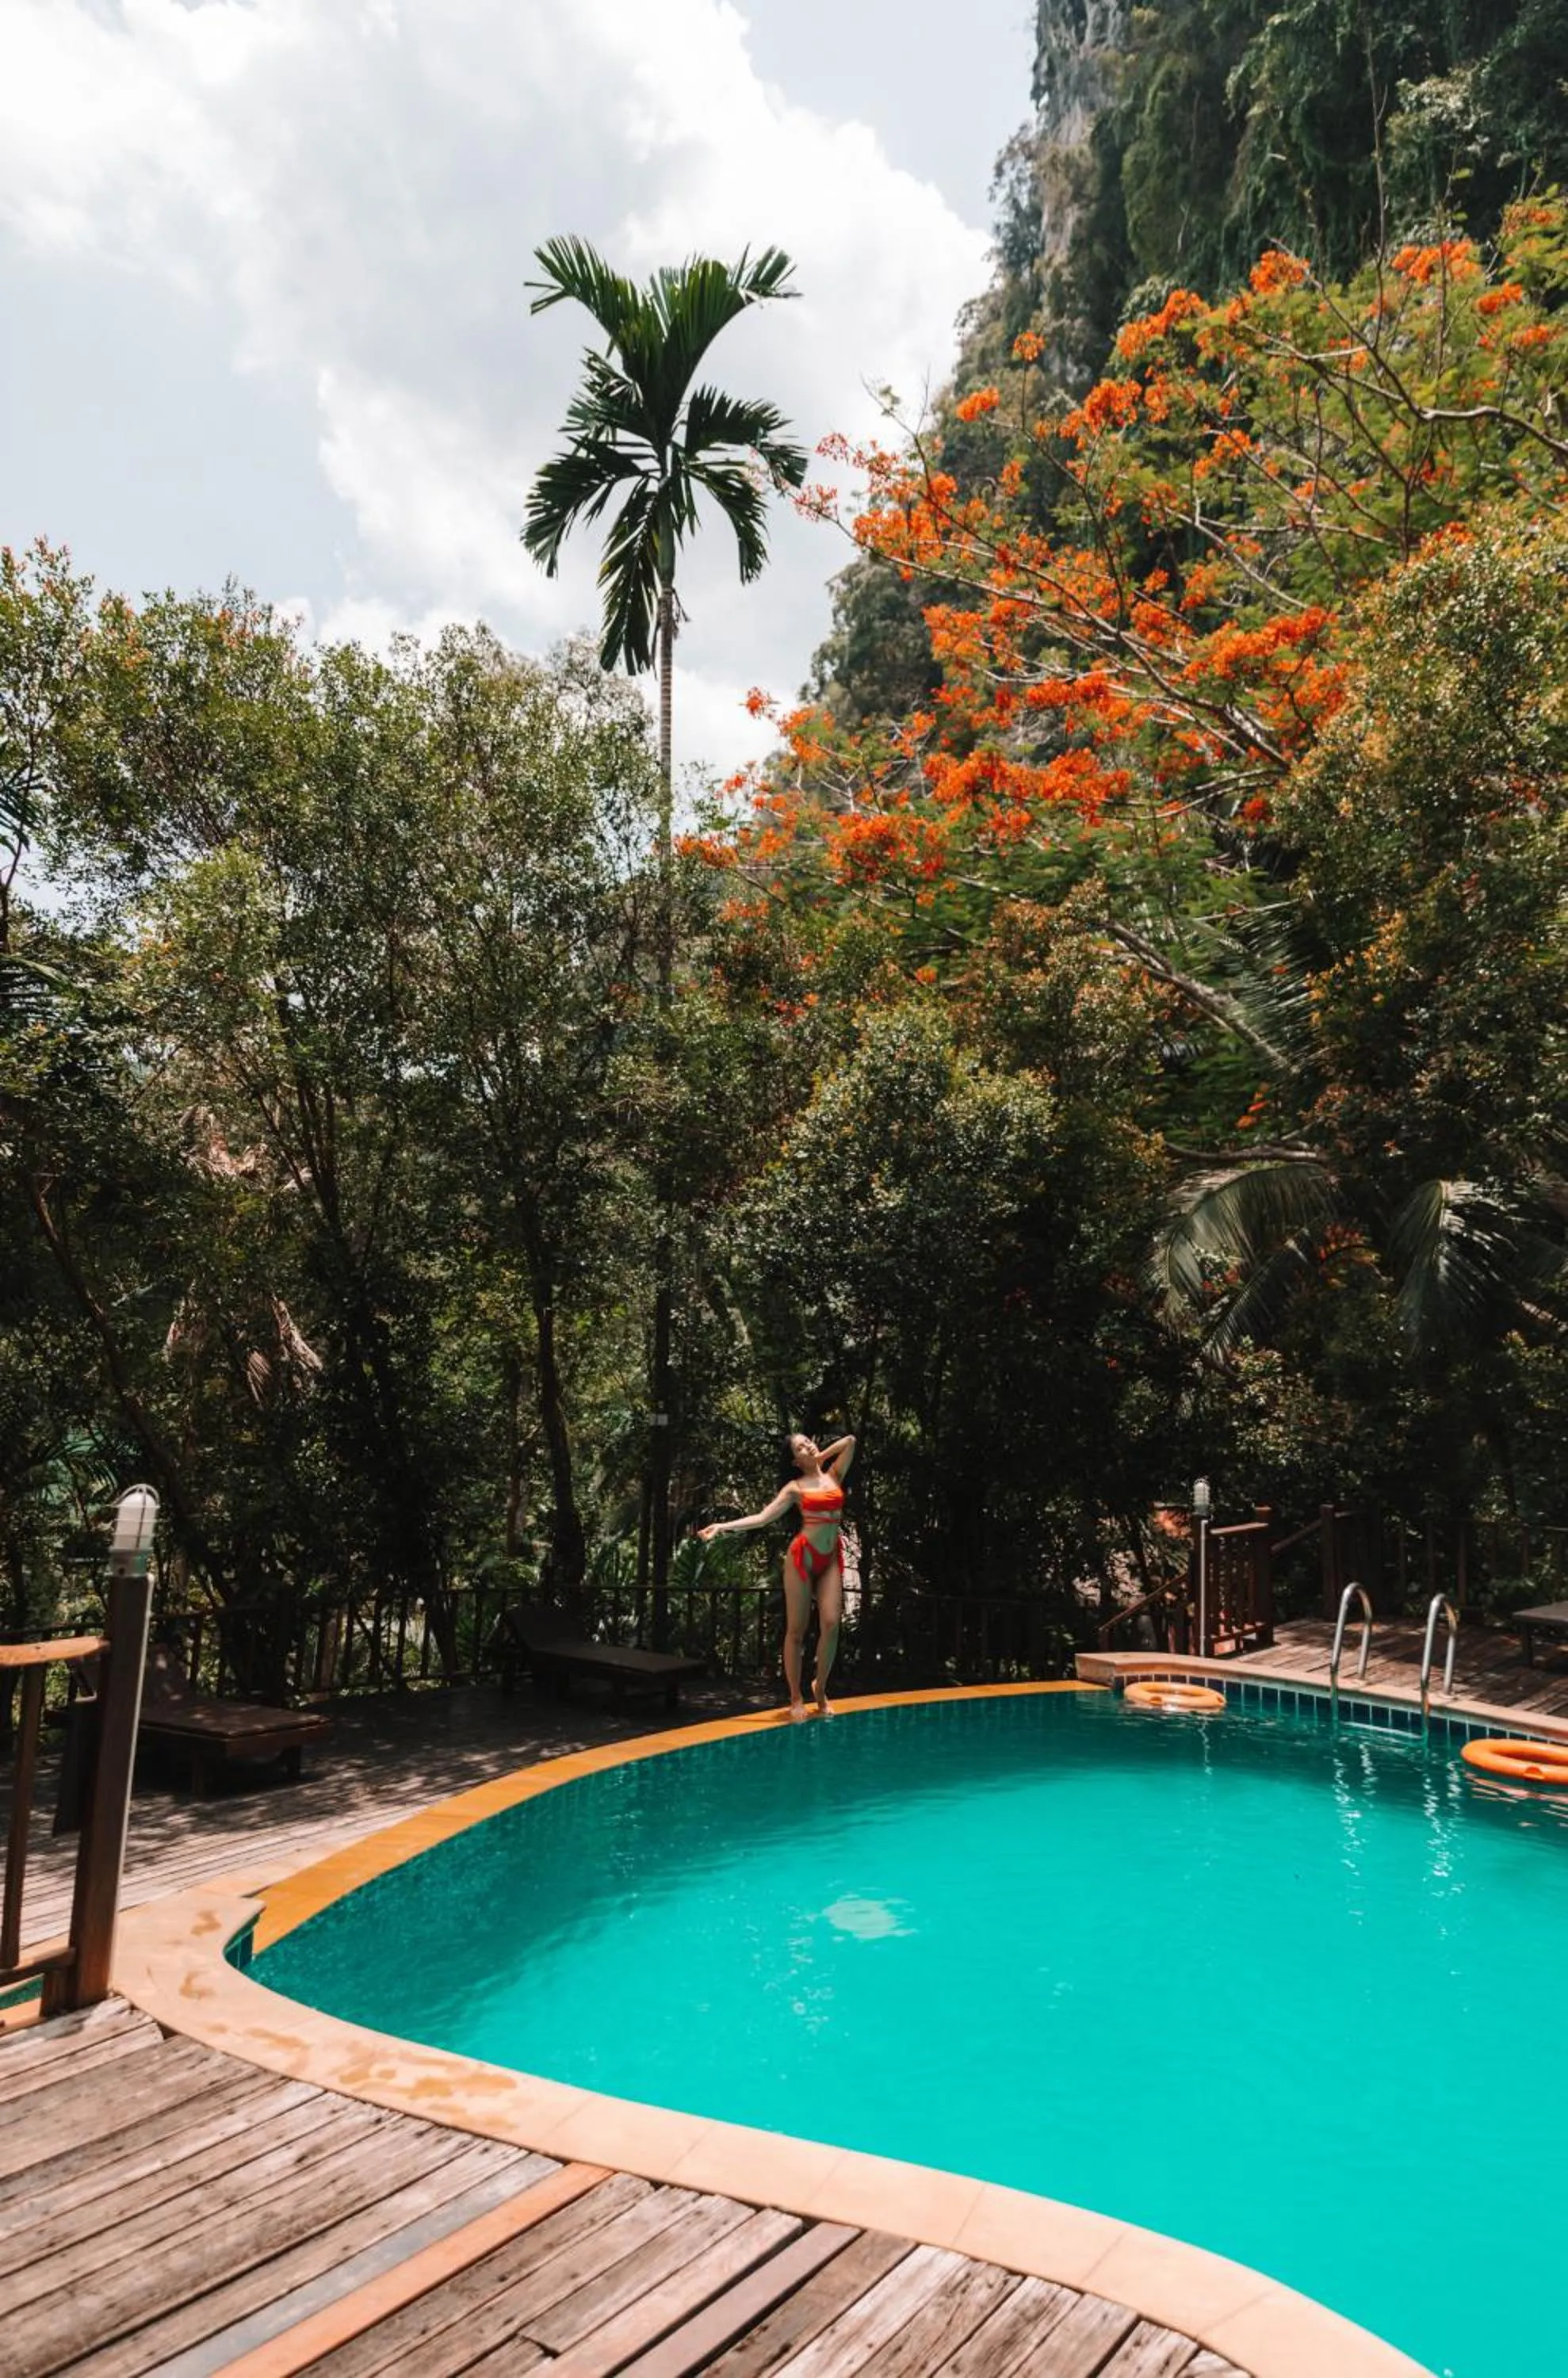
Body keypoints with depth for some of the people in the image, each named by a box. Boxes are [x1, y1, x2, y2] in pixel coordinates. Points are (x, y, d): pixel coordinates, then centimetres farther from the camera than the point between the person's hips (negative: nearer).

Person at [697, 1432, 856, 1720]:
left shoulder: (834, 1475, 12)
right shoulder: (796, 1488, 1)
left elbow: (850, 1441, 11)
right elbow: (762, 1518, -6)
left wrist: (822, 1456, 14)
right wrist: (722, 1526, -15)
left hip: (831, 1560, 3)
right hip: (802, 1556, -3)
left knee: (831, 1624, -8)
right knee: (796, 1629, -1)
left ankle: (820, 1688, 10)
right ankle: (795, 1698, 7)